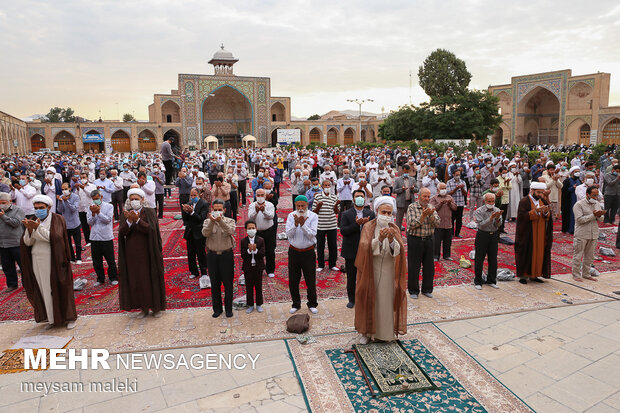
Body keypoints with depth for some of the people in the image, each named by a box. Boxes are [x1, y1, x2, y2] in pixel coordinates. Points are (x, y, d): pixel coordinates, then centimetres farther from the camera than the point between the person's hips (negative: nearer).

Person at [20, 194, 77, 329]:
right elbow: (27, 242, 3)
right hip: (37, 262, 5)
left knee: (59, 289, 0)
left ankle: (69, 317, 11)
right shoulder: (33, 221, 11)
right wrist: (29, 229, -14)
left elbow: (55, 237, -17)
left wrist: (38, 228, -23)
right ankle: (52, 319, 19)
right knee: (44, 291, 8)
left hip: (53, 261, -5)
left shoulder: (57, 219, -3)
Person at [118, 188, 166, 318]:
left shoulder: (150, 212, -2)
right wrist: (129, 221, -22)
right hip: (132, 253, 3)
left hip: (147, 252, -3)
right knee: (136, 280, 6)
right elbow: (121, 232, -6)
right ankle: (143, 308, 18)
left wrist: (137, 220, -26)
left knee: (151, 278, 3)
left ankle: (156, 307, 15)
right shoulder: (125, 214, 6)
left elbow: (151, 229, -16)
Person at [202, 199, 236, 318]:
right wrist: (211, 221, -32)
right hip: (212, 256, 1)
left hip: (226, 255, -1)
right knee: (214, 284, 11)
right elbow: (205, 233, -17)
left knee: (228, 283, 6)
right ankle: (217, 308, 25)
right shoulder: (207, 221, 3)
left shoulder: (230, 221, -1)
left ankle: (228, 308, 21)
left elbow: (230, 231, -23)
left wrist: (220, 221, -36)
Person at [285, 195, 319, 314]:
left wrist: (303, 224, -27)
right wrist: (296, 224, -25)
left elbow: (312, 235, -14)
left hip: (308, 252, -2)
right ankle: (296, 304, 26)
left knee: (310, 280, 5)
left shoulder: (313, 216, -6)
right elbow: (289, 234, -9)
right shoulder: (291, 216, -1)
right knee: (293, 280, 9)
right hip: (294, 252, 2)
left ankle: (312, 304, 24)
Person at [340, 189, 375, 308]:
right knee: (351, 277, 10)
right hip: (351, 252, -1)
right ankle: (351, 299, 25)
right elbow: (342, 230, -13)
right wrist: (356, 224, -23)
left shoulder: (371, 214, 5)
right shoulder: (346, 214, -1)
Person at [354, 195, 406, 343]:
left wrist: (392, 240, -30)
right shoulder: (368, 227, -4)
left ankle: (388, 331, 23)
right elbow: (365, 247, -19)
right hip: (371, 270, -2)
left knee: (387, 300, 7)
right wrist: (379, 239, -34)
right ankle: (369, 331, 19)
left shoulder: (395, 229, 3)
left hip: (389, 272, 2)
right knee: (371, 300, 5)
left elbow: (399, 250, -11)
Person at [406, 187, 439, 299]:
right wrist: (423, 215, -24)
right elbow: (412, 225, -16)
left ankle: (427, 289, 25)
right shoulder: (412, 207, -6)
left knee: (429, 266, 10)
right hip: (415, 239, -4)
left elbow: (437, 223, -2)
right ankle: (413, 290, 17)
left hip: (428, 239, 4)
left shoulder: (431, 207, 7)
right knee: (414, 266, 3)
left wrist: (431, 215, -20)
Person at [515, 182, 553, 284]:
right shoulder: (524, 201, -8)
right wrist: (534, 211, -27)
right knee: (526, 254, -1)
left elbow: (549, 217, 6)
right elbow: (522, 216, -17)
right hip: (527, 234, -6)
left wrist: (546, 212, -15)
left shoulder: (543, 201, 10)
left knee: (539, 253, 7)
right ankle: (522, 275, 7)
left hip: (540, 234, 6)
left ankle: (533, 275, 17)